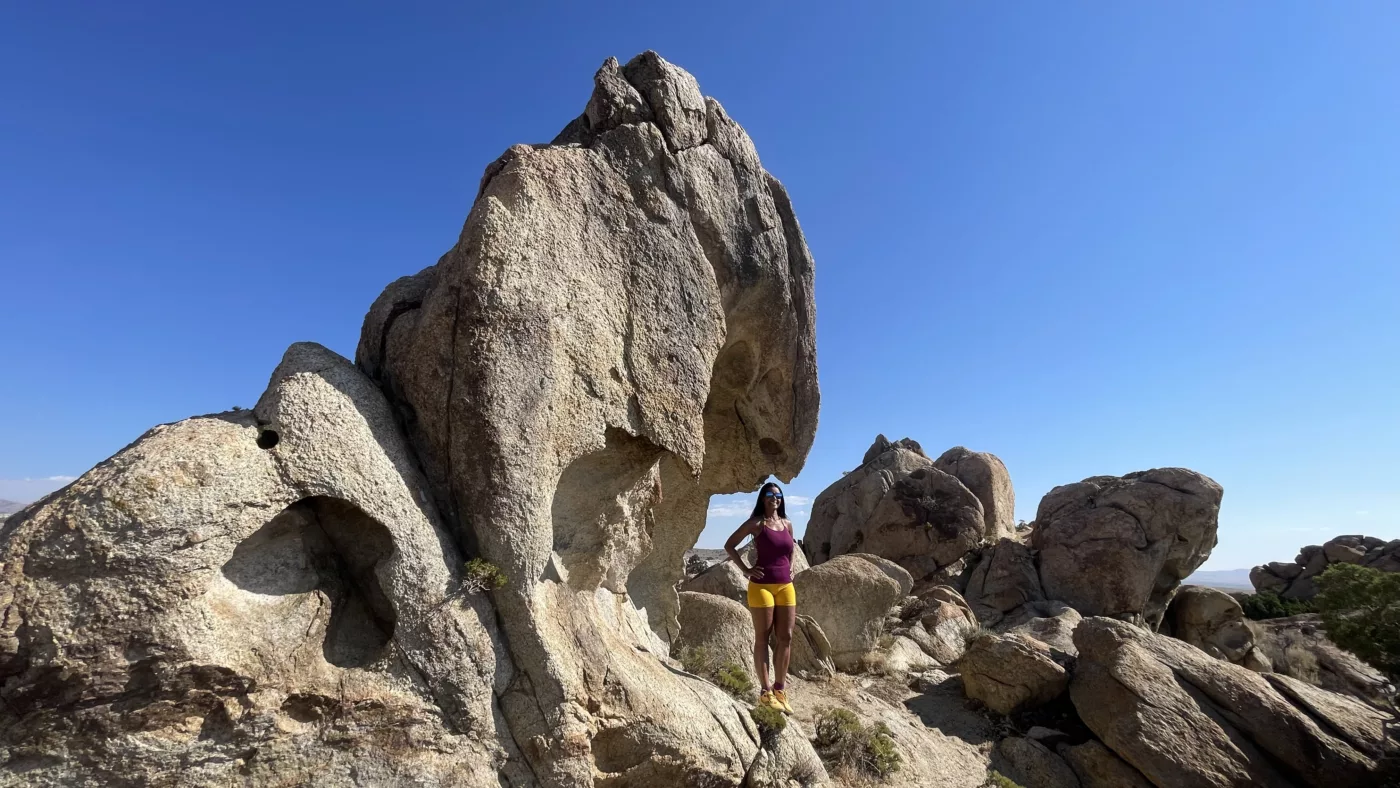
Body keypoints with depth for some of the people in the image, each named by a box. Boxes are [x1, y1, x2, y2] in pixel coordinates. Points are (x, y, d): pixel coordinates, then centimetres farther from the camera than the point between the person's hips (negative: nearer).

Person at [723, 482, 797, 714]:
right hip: (761, 586, -6)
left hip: (786, 586, 6)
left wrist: (790, 568, 13)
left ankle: (779, 690, 19)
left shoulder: (787, 524, 10)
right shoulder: (756, 523, -7)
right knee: (763, 639, 2)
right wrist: (746, 569, -9)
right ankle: (766, 693, 9)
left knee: (786, 638, 7)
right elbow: (729, 545, -6)